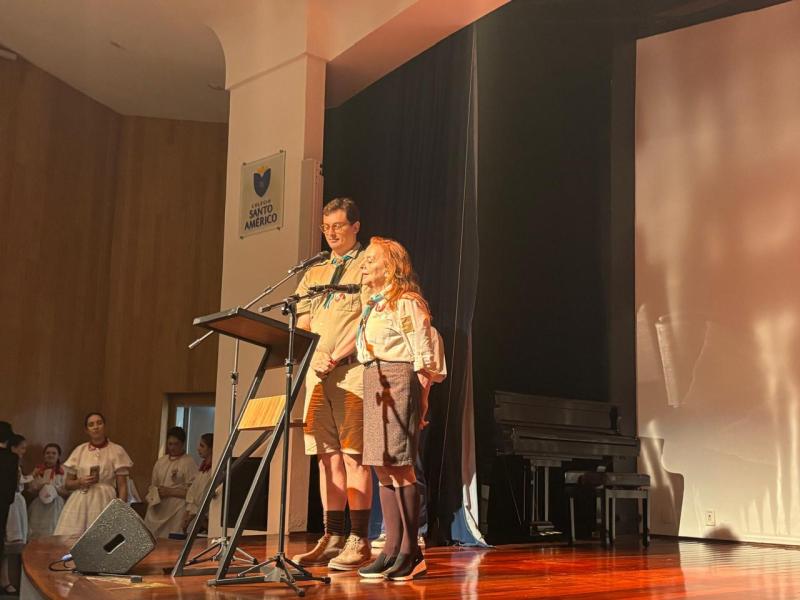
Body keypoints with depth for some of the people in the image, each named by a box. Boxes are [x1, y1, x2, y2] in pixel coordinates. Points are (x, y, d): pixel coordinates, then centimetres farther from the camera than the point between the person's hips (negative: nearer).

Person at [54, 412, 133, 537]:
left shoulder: (117, 451, 1)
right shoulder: (79, 450, 9)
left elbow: (122, 487, 0)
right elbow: (67, 484, 14)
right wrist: (80, 482, -7)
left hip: (105, 503, -2)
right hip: (79, 504, 2)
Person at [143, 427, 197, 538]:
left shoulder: (188, 463, -3)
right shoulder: (161, 461, 16)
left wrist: (170, 492, -11)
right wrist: (155, 493, 0)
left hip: (176, 512, -5)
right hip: (157, 510, 5)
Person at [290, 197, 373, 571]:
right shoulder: (314, 274, 23)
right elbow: (302, 324, 19)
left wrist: (336, 357, -15)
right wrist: (312, 358, -2)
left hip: (351, 371, -6)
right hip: (317, 373, 6)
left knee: (353, 456, -8)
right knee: (327, 456, 4)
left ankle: (359, 542, -4)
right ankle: (333, 539, 9)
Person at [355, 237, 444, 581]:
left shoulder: (406, 302, -6)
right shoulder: (373, 306, 20)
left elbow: (424, 357, -10)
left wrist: (420, 399, -15)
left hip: (398, 380, -9)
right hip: (374, 383, 9)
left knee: (398, 466, -10)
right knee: (383, 468, 7)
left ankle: (410, 553, -5)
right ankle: (392, 550, 12)